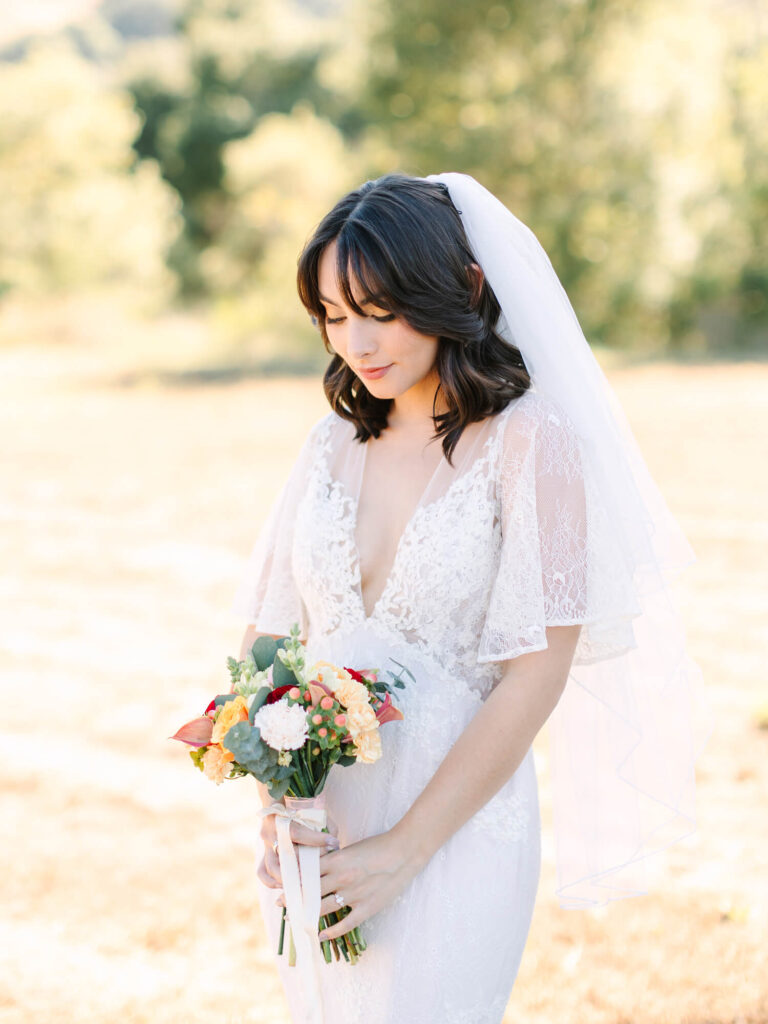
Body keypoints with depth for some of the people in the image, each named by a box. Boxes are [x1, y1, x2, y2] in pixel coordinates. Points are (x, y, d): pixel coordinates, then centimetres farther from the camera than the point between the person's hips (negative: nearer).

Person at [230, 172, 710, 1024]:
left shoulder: (530, 443, -10)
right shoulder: (333, 444, 6)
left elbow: (535, 680, -14)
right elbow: (265, 633, 5)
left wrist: (402, 851, -15)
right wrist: (275, 811, -9)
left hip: (454, 829, -5)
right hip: (311, 832, 5)